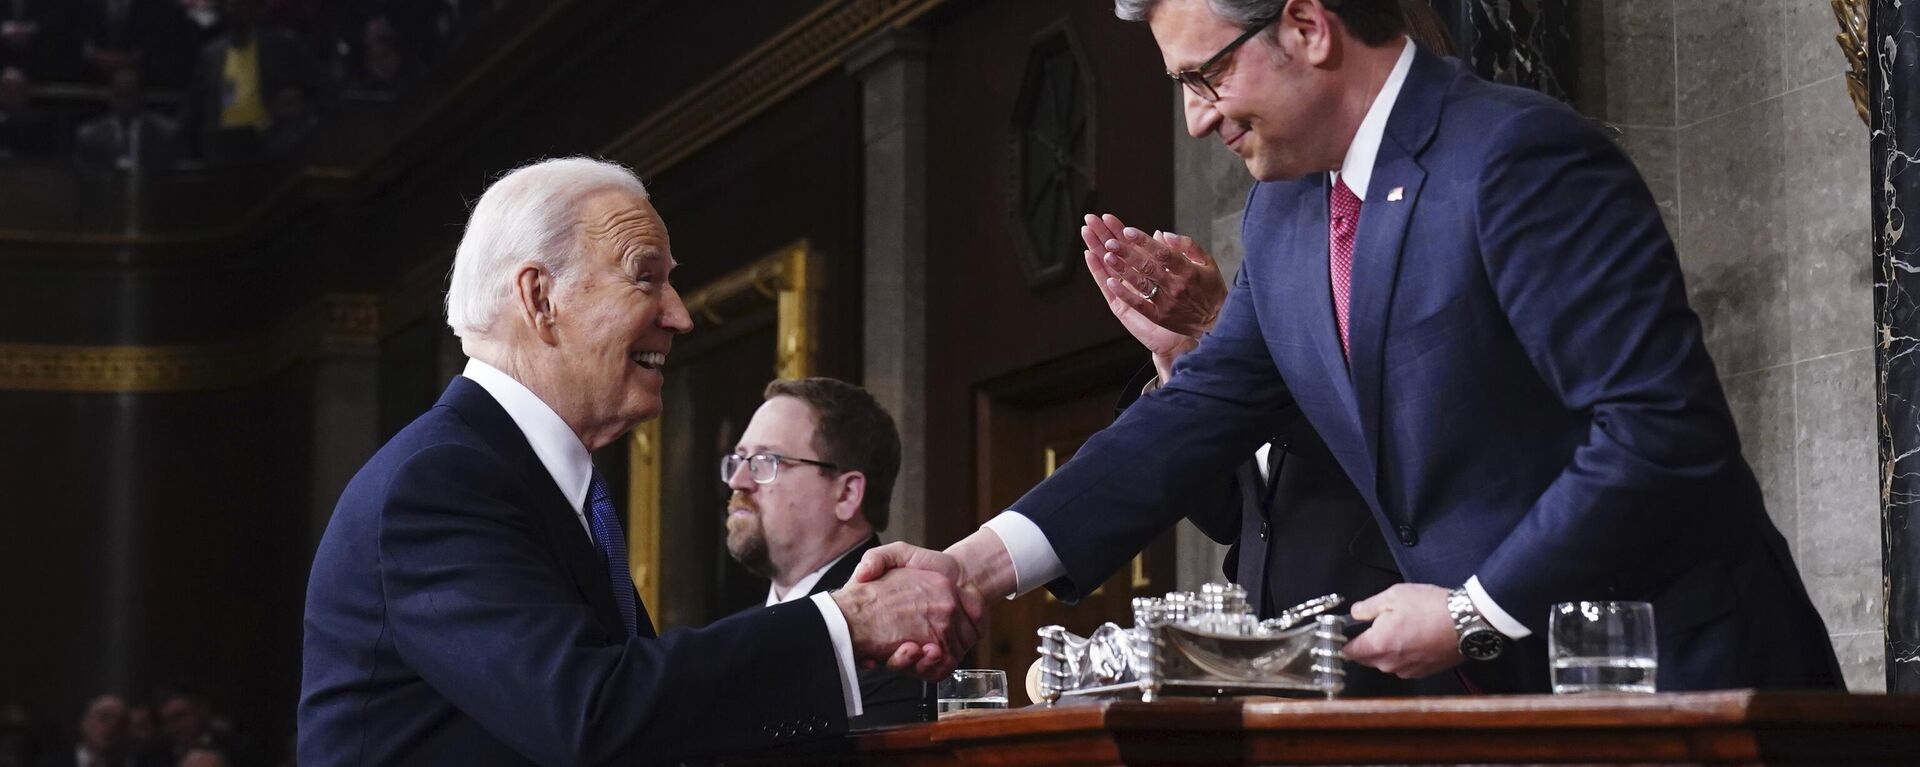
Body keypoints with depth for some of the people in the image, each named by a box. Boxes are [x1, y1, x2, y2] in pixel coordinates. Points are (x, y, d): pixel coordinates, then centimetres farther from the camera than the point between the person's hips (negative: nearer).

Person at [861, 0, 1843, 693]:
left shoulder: (1520, 158, -18)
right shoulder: (1282, 214, 9)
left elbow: (1663, 431, -22)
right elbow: (1199, 414, 9)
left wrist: (1475, 614, -16)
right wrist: (974, 563, -2)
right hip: (1499, 688, 7)